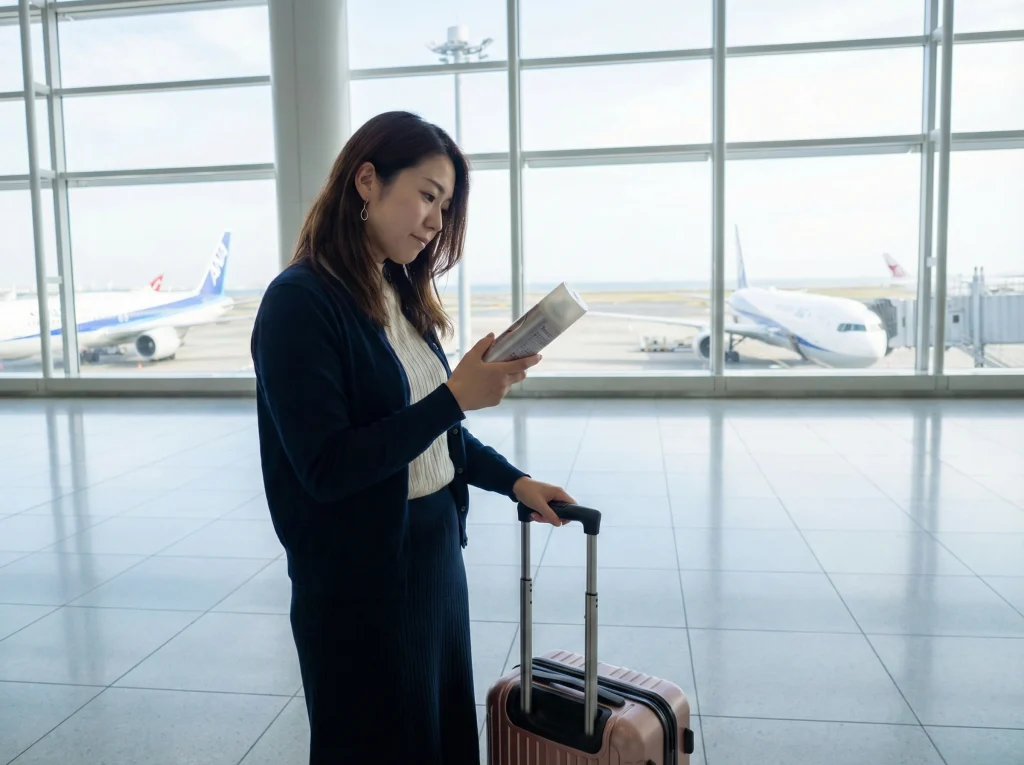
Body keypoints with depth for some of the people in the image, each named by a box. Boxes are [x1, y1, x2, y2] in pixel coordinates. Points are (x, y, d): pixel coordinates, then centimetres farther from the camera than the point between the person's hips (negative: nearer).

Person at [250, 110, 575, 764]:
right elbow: (325, 469, -23)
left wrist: (513, 481, 4)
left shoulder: (402, 295, 7)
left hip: (437, 551, 8)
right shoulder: (300, 301, -17)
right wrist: (454, 398, -26)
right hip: (361, 579, -8)